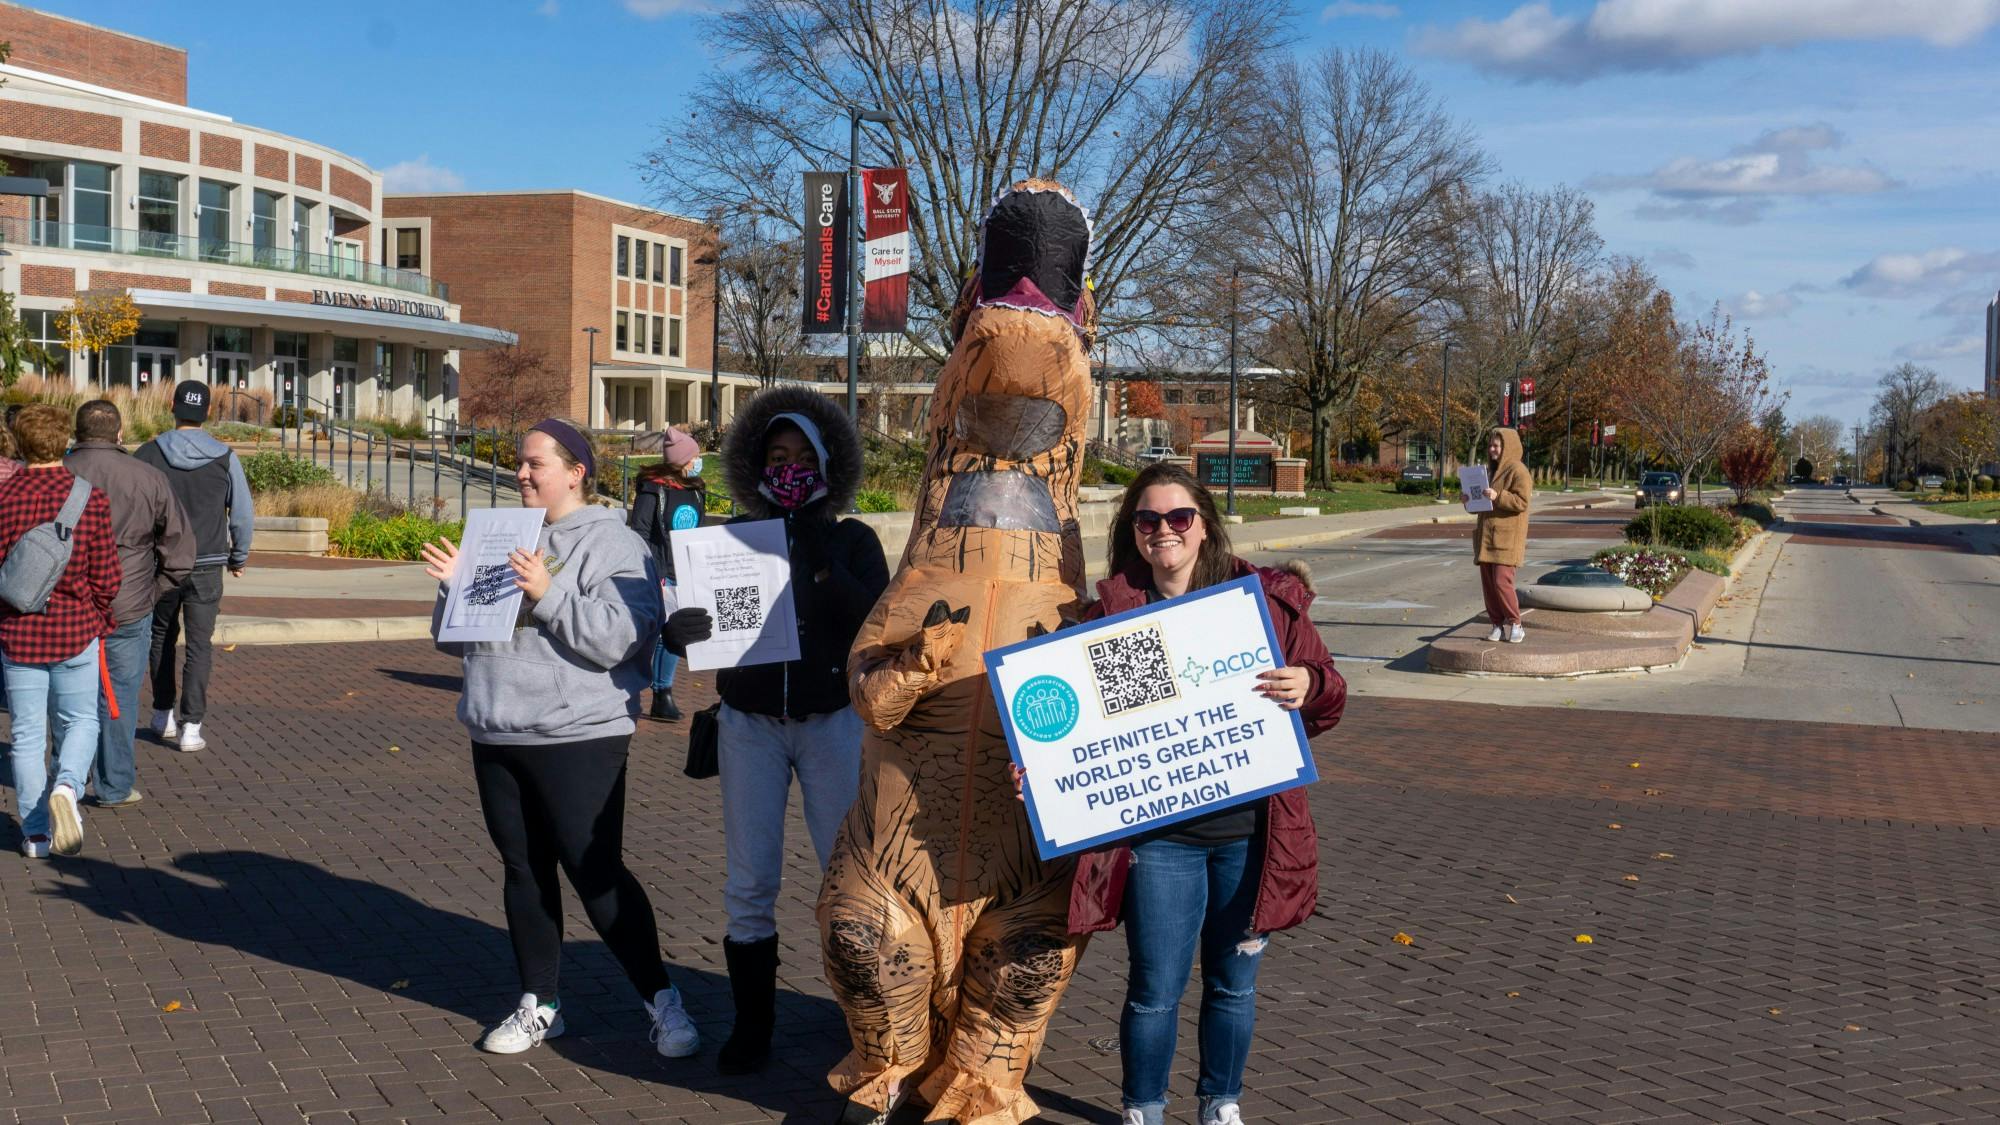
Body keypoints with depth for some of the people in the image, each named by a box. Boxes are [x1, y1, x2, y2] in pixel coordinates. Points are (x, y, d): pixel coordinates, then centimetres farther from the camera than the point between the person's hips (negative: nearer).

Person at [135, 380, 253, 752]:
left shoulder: (149, 454, -4)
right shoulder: (224, 458, -3)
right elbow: (244, 515, 2)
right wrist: (239, 557, 17)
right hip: (207, 567, -1)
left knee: (162, 637, 20)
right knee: (199, 645, 2)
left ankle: (163, 715, 27)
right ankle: (191, 727, -5)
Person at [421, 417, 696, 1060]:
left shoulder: (615, 546, -5)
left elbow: (618, 639, -19)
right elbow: (453, 640, 18)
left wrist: (548, 593, -23)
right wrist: (454, 585, 0)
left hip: (579, 737, -7)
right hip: (497, 737, 7)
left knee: (597, 874, -7)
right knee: (524, 870, 12)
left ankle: (662, 1001, 4)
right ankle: (538, 1005, 24)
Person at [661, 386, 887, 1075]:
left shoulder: (853, 541, 2)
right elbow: (677, 622, 1)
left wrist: (819, 562, -18)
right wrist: (686, 626, -22)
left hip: (831, 724, -1)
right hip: (750, 725, 1)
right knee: (749, 883, 1)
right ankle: (751, 1026, 15)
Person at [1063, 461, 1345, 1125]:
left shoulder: (1268, 598, 2)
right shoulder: (1112, 613, 0)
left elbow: (1328, 700, 7)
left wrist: (1308, 687, -15)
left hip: (1252, 830, 1)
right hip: (1158, 837, -1)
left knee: (1234, 983, 15)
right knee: (1155, 989, 4)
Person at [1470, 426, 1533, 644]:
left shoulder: (1518, 471, -7)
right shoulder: (1491, 470, 20)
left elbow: (1522, 502, -16)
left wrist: (1498, 496, -27)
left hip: (1507, 537, -8)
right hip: (1487, 536, 8)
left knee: (1502, 581, -13)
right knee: (1487, 584, 4)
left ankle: (1515, 624, -1)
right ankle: (1498, 625, 11)